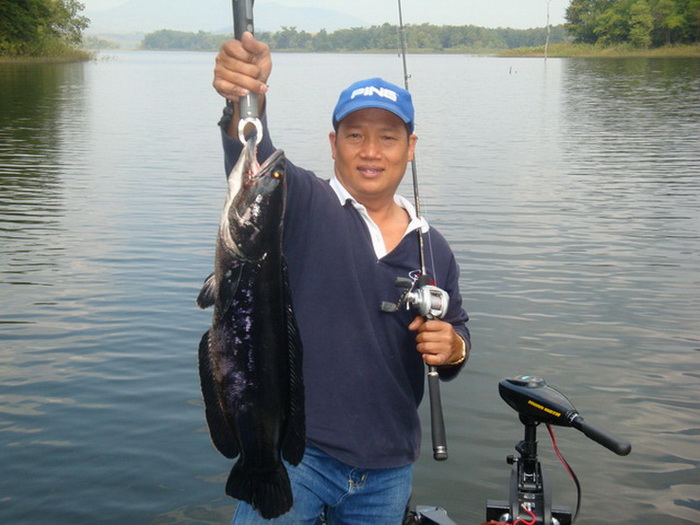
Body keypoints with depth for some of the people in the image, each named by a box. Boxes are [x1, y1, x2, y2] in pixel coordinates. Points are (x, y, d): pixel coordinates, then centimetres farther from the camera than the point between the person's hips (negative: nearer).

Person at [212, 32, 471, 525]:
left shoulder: (433, 248, 8)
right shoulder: (302, 205, -6)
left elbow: (456, 330, 19)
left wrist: (452, 348, -6)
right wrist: (245, 101, -49)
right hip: (296, 452, -4)